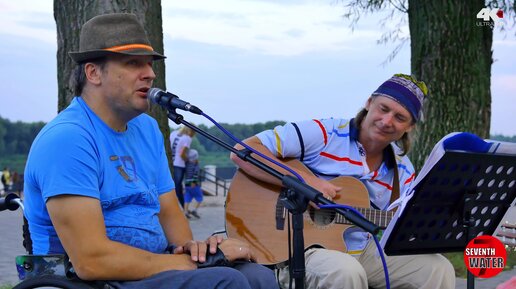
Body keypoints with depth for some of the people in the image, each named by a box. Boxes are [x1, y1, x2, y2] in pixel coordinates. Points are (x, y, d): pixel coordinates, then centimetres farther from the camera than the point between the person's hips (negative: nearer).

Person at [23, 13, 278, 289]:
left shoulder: (146, 128, 13)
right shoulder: (67, 138, -15)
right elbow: (92, 260, -22)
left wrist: (191, 247, -7)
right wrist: (199, 261, -17)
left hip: (150, 267, 8)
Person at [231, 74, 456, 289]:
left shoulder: (403, 171, 8)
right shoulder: (323, 134, -11)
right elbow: (243, 151, -17)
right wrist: (304, 180, -27)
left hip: (363, 252, 6)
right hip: (301, 250, -6)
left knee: (439, 269, -9)